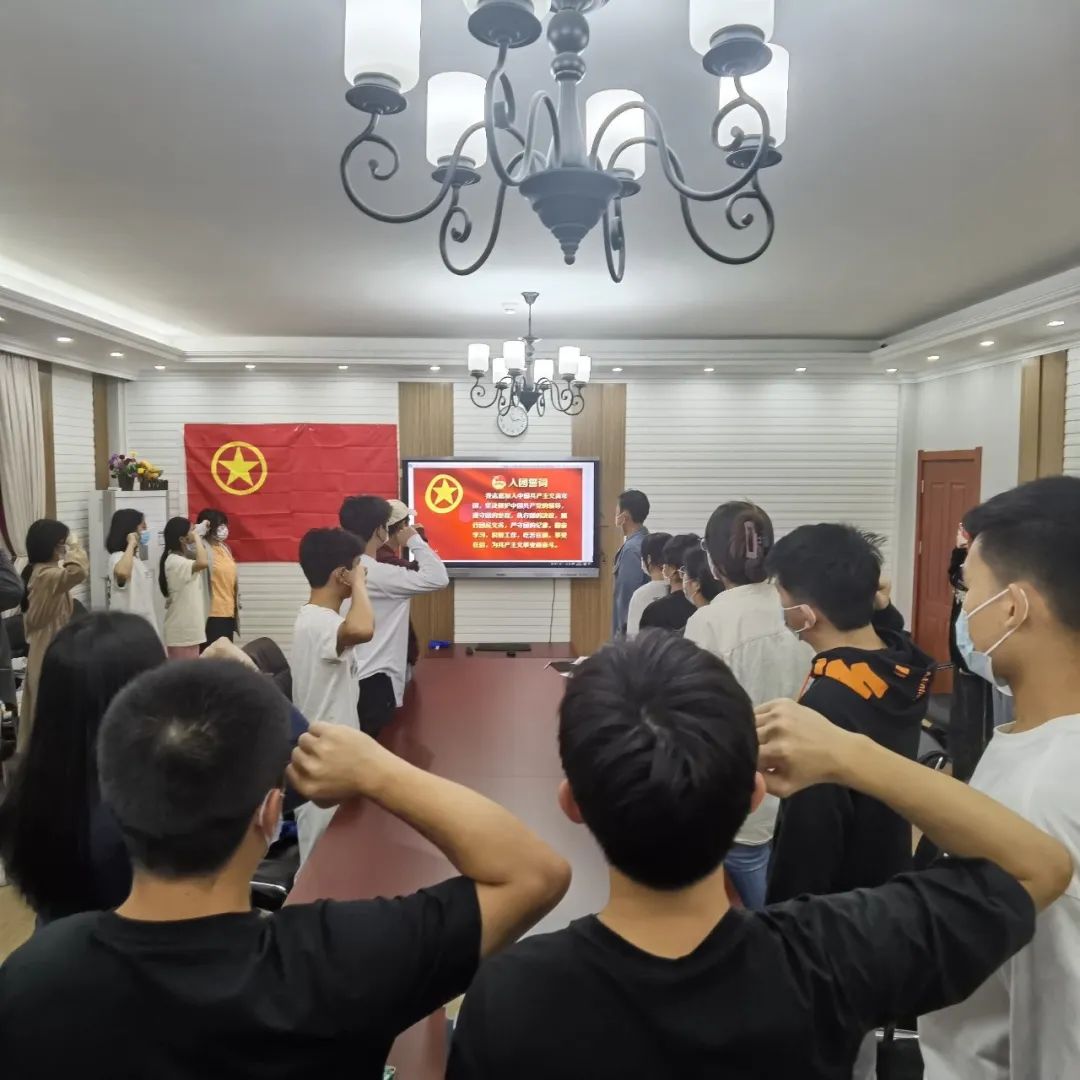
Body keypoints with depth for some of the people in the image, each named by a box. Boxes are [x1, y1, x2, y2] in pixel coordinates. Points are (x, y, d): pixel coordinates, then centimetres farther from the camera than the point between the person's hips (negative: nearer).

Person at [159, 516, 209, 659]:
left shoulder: (182, 559, 11)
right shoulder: (174, 561, -19)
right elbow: (203, 563, -36)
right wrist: (197, 538, -22)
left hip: (188, 627, 10)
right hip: (182, 630, -10)